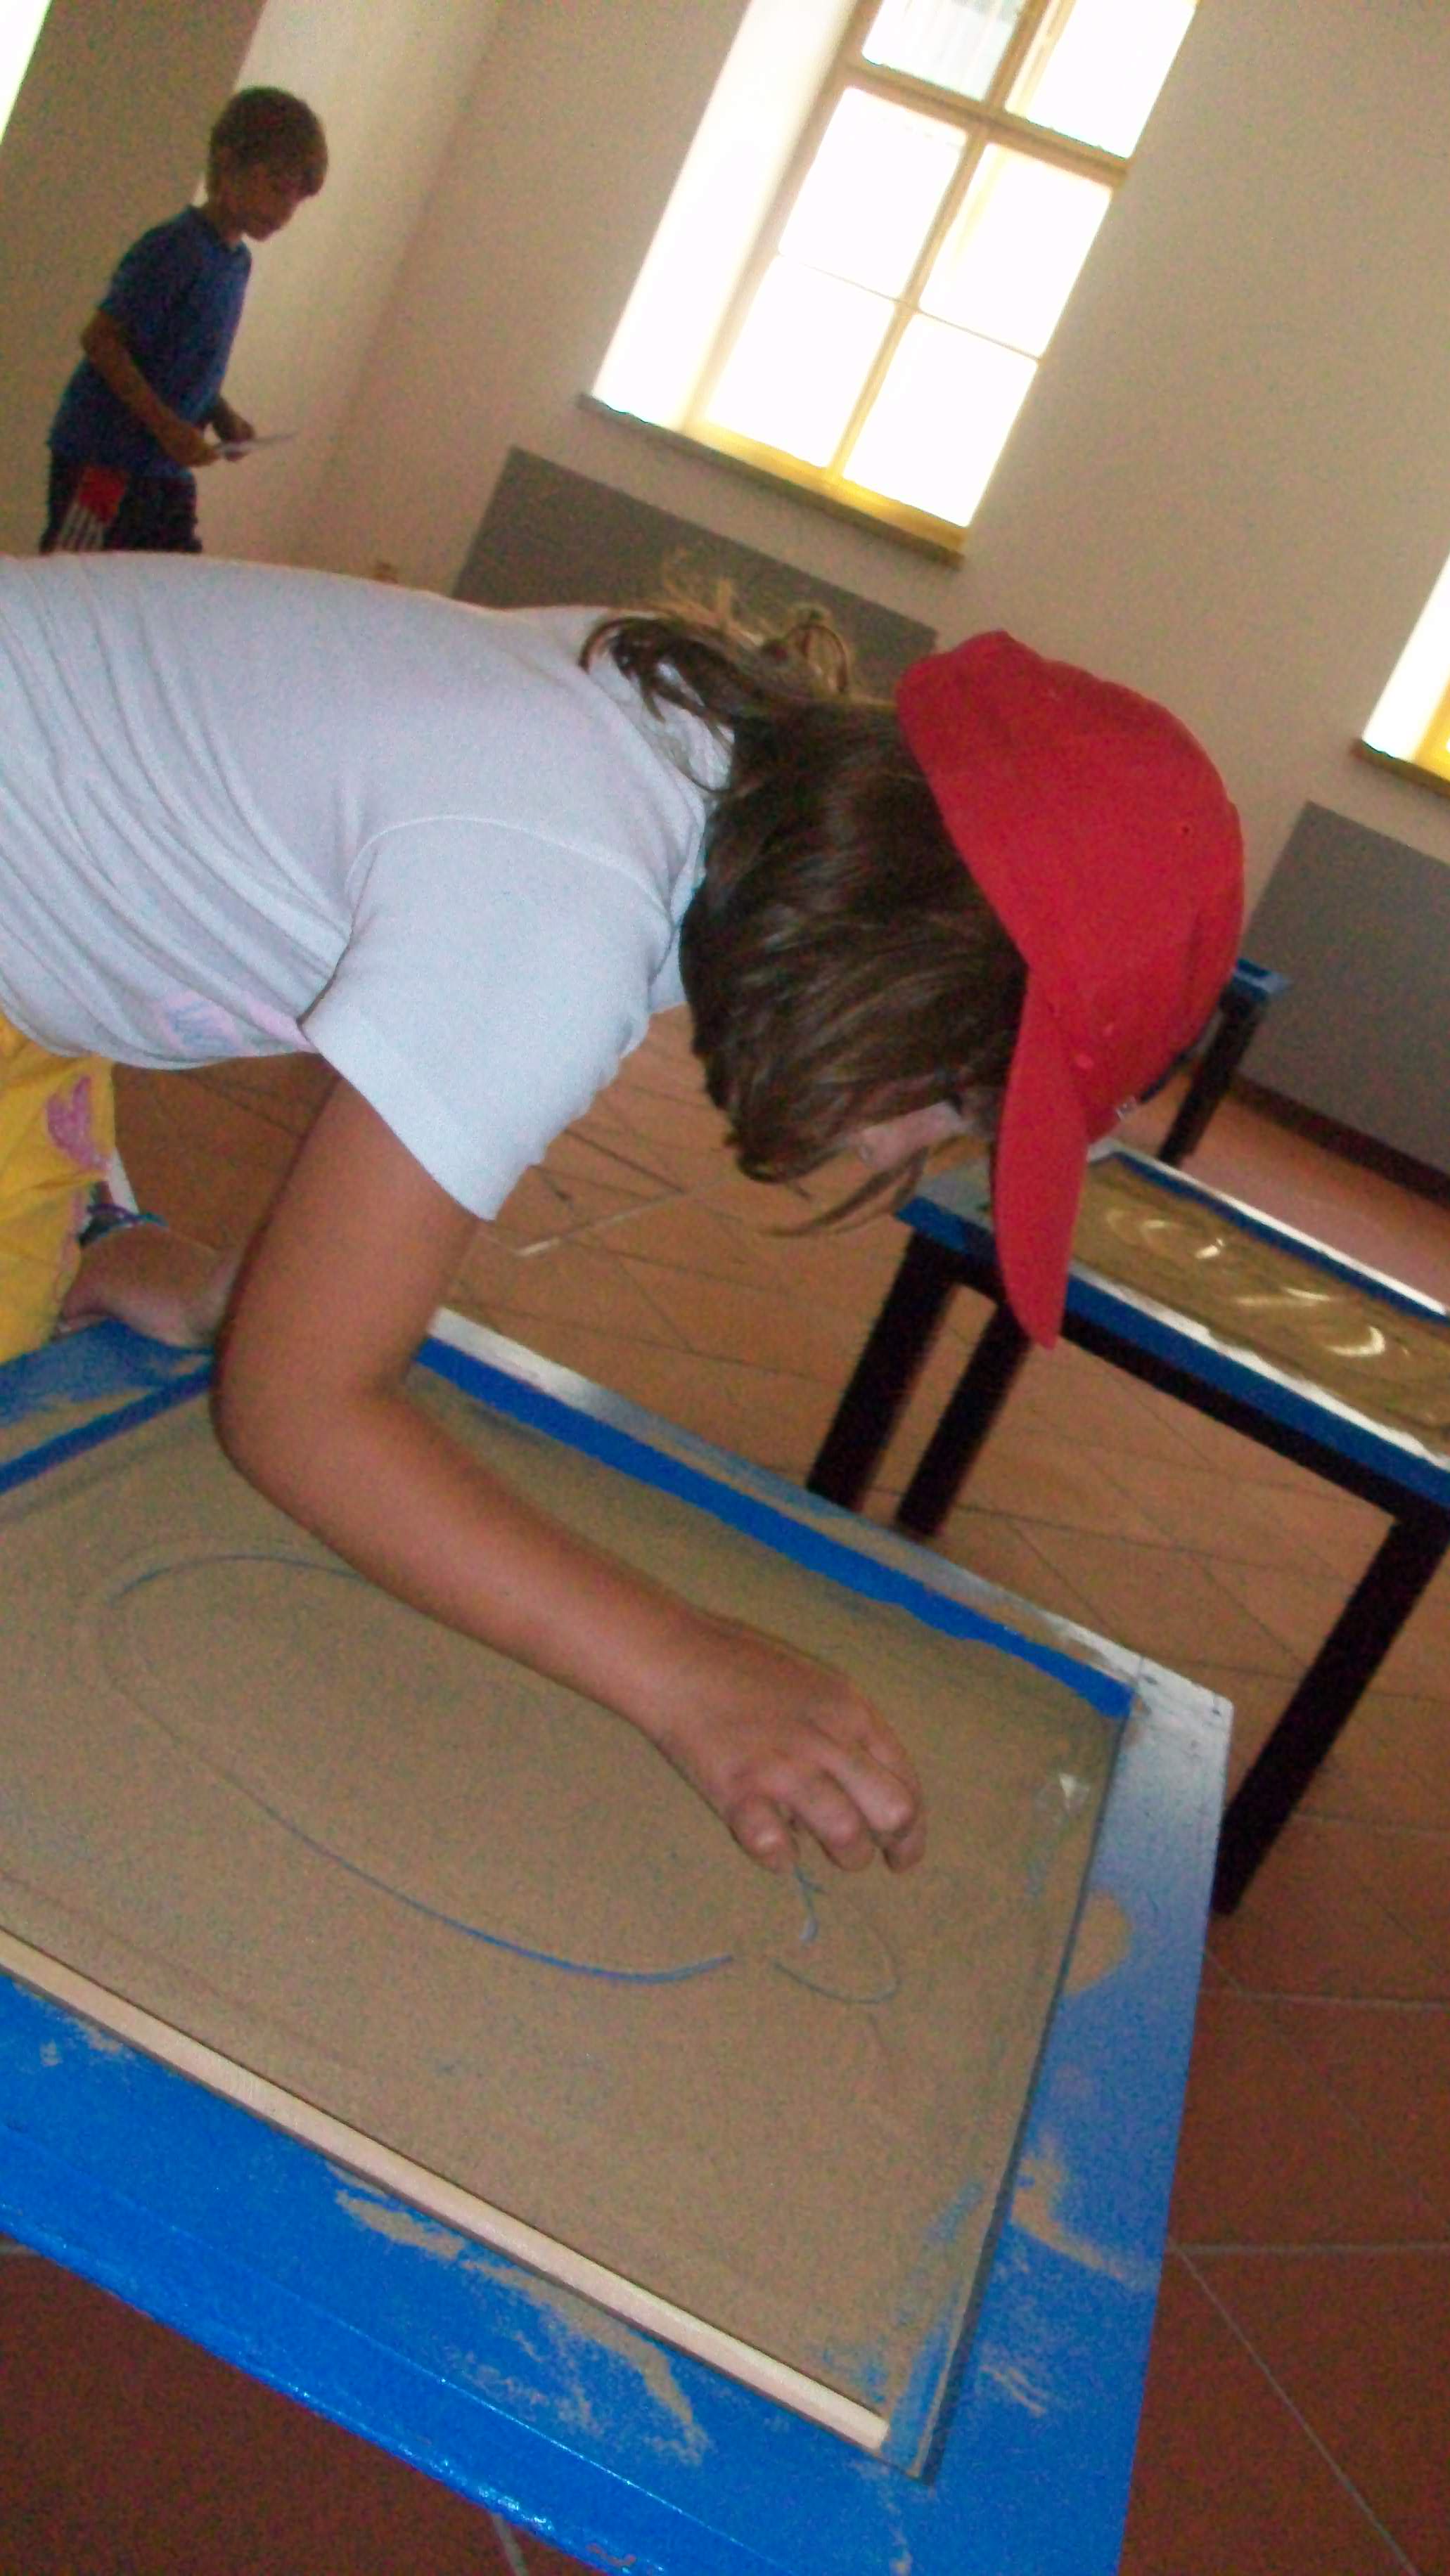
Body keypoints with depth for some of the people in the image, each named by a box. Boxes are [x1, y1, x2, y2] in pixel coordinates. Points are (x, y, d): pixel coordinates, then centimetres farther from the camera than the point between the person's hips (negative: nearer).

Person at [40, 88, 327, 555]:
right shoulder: (174, 249, -14)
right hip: (104, 459, -8)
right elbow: (99, 338, -17)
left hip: (166, 471, 8)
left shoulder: (238, 261, 11)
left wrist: (225, 419, 4)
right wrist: (168, 426, -22)